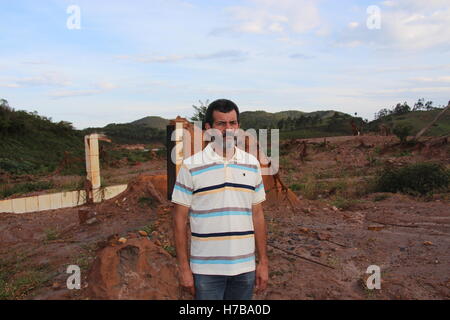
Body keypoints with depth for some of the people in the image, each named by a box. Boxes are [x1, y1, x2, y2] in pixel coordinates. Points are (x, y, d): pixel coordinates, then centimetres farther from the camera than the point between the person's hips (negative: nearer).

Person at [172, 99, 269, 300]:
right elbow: (180, 220, -5)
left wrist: (263, 261, 6)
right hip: (206, 269, -3)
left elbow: (257, 215, 7)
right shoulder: (191, 166, -7)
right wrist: (184, 268, -6)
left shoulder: (252, 164, 4)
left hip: (245, 267, 3)